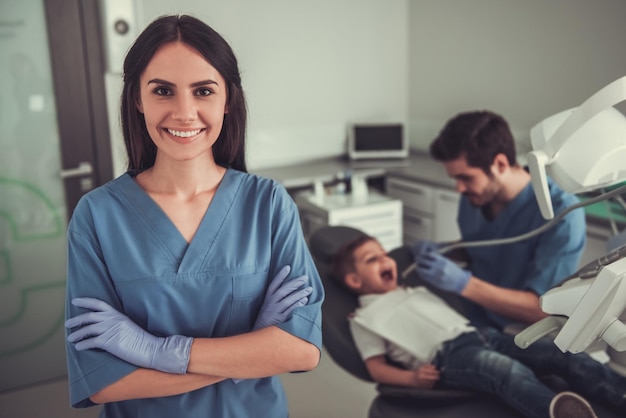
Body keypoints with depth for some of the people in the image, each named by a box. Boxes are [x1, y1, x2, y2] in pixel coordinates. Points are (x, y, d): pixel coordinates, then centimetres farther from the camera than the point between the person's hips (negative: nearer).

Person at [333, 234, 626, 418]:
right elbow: (376, 367, 3)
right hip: (447, 356, -8)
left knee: (563, 353, -12)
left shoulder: (415, 292, 33)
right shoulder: (365, 318, 11)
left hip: (477, 334, 8)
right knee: (508, 370, -41)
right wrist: (411, 378, -16)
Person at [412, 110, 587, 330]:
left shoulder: (561, 213, -19)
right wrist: (443, 252, -4)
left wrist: (462, 283, -30)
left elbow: (542, 309, -21)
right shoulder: (473, 197, -2)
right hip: (472, 327, 6)